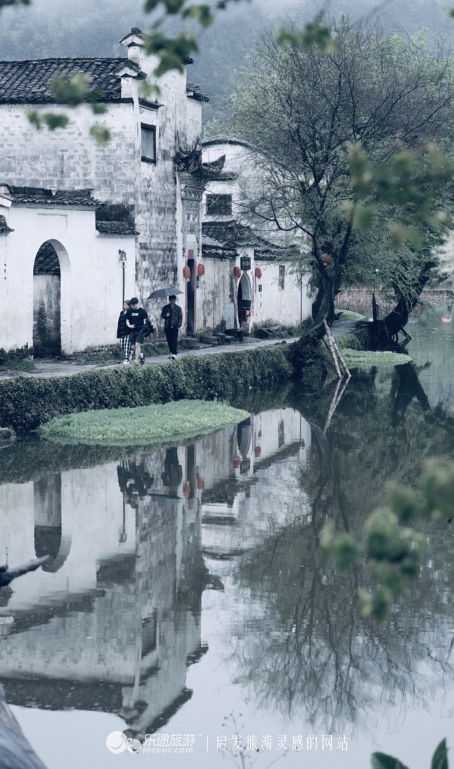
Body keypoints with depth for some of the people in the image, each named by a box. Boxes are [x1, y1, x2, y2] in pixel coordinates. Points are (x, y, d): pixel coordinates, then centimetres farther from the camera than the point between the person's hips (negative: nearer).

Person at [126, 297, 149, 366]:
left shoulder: (142, 311, -2)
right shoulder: (129, 311, 9)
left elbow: (145, 321, -2)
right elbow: (127, 320, 13)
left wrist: (144, 329, -15)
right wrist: (129, 325, -8)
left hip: (140, 331, -4)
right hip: (132, 331, 4)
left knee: (137, 345, -14)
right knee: (133, 346, 2)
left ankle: (136, 360, -11)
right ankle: (141, 355, 27)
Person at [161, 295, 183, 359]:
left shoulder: (178, 308, 5)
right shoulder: (165, 307, 10)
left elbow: (180, 317, 4)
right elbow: (162, 315, 12)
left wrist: (178, 325, -8)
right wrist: (165, 315, -11)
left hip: (174, 326, -3)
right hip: (167, 326, 3)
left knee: (174, 340, -11)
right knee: (169, 340, 6)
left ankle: (174, 353, -17)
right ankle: (171, 352, 18)